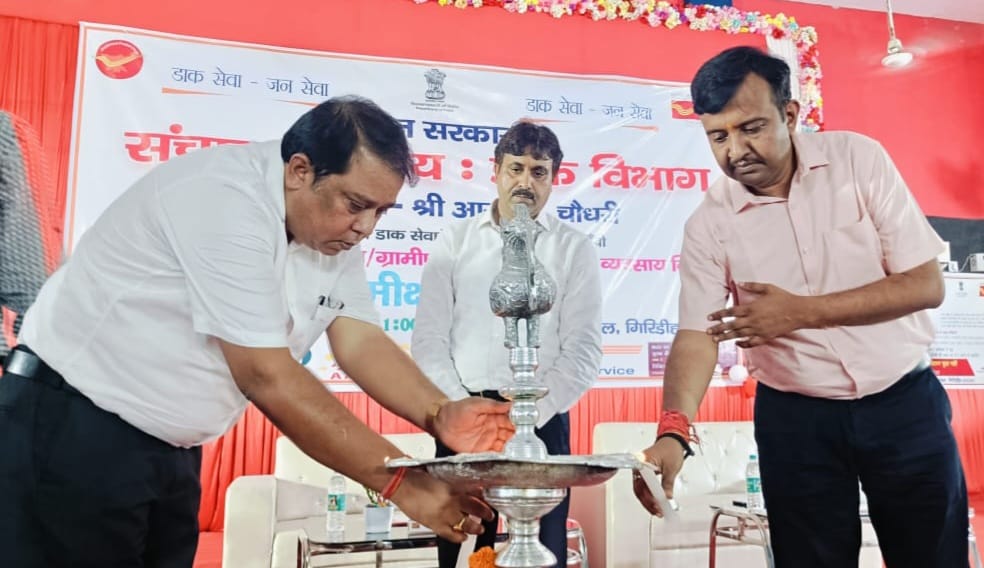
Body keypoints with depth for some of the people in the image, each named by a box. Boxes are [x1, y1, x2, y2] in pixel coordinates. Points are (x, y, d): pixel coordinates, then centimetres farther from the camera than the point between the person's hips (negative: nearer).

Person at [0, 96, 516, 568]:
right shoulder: (227, 199, -28)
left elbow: (360, 341, -6)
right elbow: (267, 377, -31)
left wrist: (440, 415, -24)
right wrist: (402, 482, -29)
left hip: (170, 448, 8)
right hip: (71, 428, -7)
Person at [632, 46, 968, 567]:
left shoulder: (858, 158, -9)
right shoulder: (709, 223, -10)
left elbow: (926, 284, -11)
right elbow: (696, 335, -16)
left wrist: (803, 312, -20)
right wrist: (673, 432, -33)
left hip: (903, 401, 1)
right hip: (796, 418, 0)